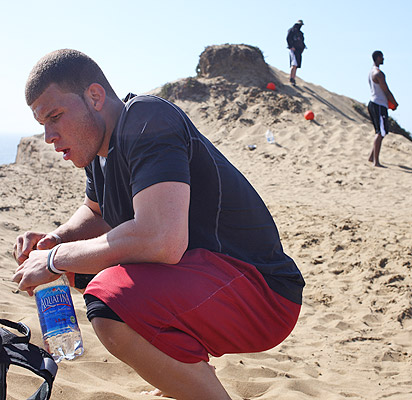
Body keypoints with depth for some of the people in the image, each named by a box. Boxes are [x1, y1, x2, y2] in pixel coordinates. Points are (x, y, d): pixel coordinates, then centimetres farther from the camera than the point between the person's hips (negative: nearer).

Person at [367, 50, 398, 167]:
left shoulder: (371, 72, 16)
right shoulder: (378, 73, -16)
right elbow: (386, 91, -15)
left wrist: (390, 101, 17)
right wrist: (395, 103, -2)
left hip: (373, 104, 10)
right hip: (379, 105, -10)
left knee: (380, 132, 17)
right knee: (380, 133, -10)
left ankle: (372, 156, 20)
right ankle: (376, 161, -12)